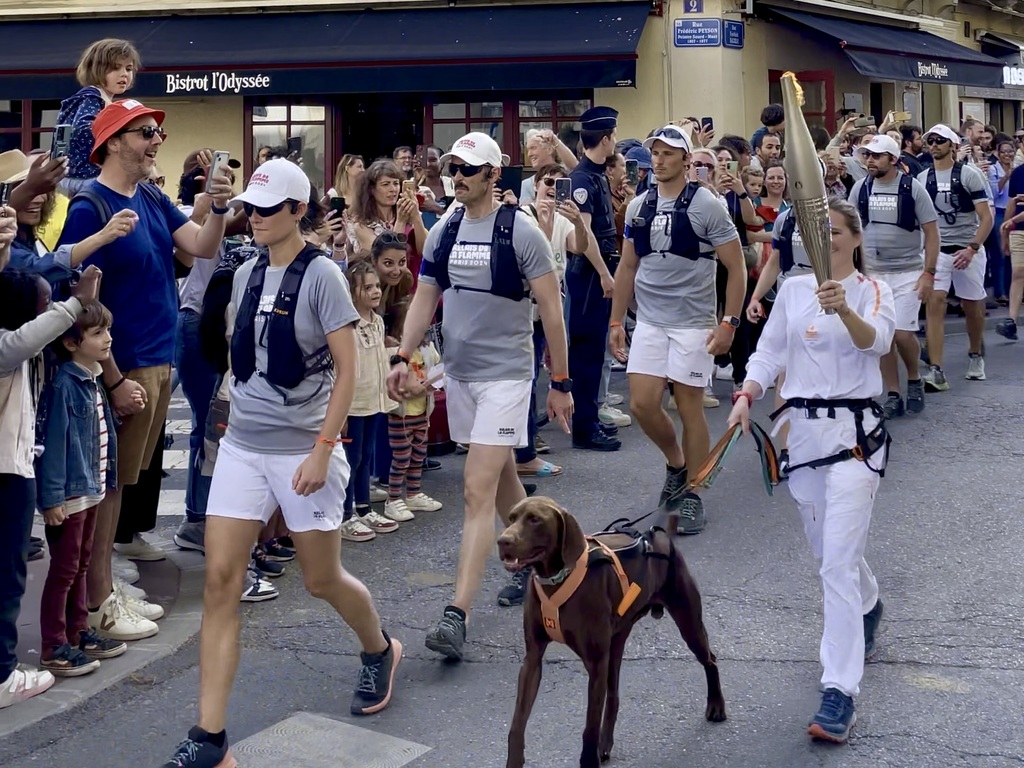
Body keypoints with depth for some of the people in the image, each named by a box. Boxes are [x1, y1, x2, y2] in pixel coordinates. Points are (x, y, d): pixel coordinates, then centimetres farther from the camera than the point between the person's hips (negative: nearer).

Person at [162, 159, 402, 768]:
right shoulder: (247, 276, 7)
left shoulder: (320, 275, -11)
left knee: (323, 579, 9)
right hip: (242, 445, 5)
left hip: (303, 449, -5)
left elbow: (347, 371, -13)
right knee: (221, 580, -4)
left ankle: (380, 651, 42)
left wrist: (323, 449, -18)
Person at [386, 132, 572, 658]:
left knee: (478, 491, -13)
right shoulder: (442, 232, 7)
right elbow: (424, 299, 11)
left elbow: (551, 311, -8)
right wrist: (403, 358, -3)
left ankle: (457, 615, -17)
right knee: (502, 478, 19)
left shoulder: (521, 231, -10)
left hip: (506, 374, -6)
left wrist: (561, 383, -7)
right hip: (458, 373, 6)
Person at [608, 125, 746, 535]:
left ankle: (691, 495, 13)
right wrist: (616, 321, 11)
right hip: (649, 321, 4)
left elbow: (736, 267, -6)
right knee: (642, 404, -2)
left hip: (692, 323, -4)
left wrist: (729, 323, -13)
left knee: (689, 406, 0)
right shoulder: (638, 207, 7)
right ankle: (676, 463, 25)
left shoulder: (706, 205, -8)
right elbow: (627, 267, 15)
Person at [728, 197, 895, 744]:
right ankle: (869, 606, 52)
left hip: (854, 432, -5)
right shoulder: (793, 289, 9)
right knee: (826, 547, 19)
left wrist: (844, 310, -44)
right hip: (802, 429, 5)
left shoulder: (872, 292, -3)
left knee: (839, 560, -13)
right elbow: (768, 354, 9)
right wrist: (746, 395, -10)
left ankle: (840, 692, -11)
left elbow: (876, 341, -24)